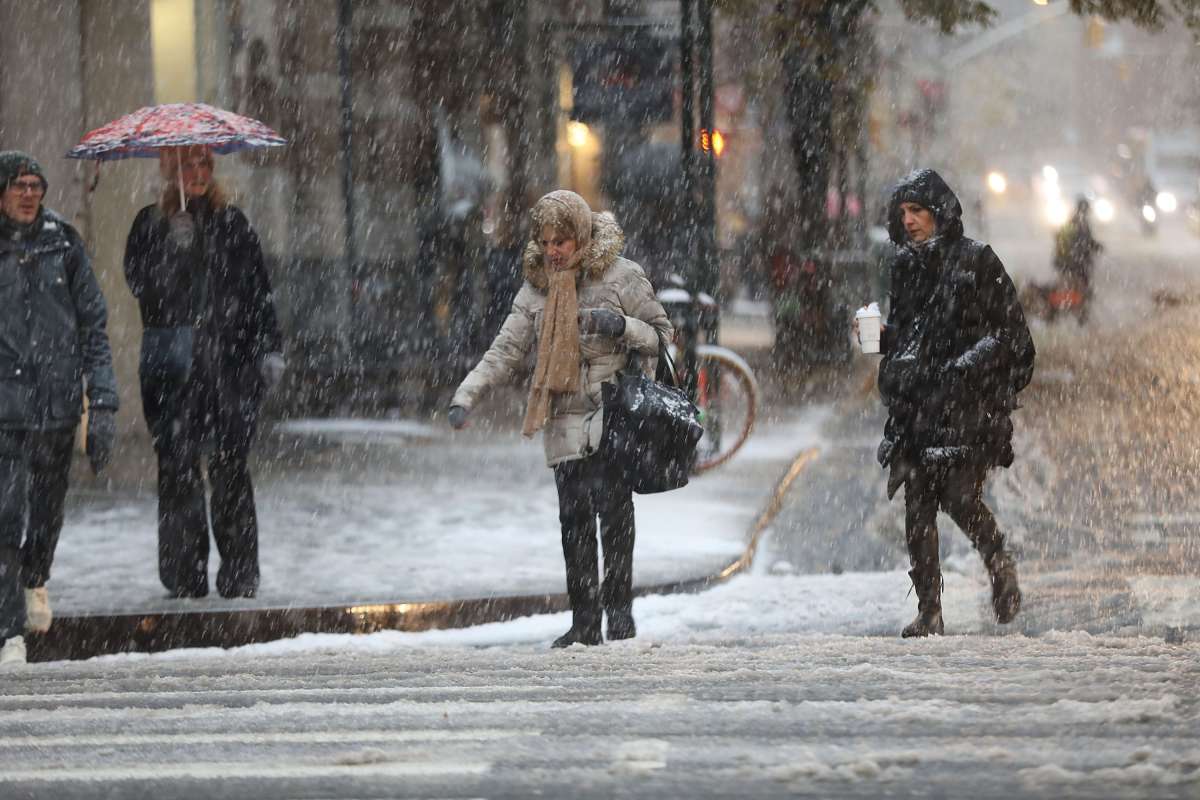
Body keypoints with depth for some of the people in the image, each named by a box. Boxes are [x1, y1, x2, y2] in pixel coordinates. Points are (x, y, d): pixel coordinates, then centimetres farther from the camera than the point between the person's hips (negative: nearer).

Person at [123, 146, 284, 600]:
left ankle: (240, 577, 0)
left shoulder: (231, 223, 11)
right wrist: (172, 248, -17)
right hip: (171, 363, 0)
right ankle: (184, 576, 1)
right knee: (177, 469, -4)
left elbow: (258, 289, 11)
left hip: (230, 362, 0)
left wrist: (270, 349, 5)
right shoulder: (151, 224, 9)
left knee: (230, 468, -4)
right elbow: (141, 285, -3)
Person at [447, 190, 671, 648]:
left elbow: (661, 334, 4)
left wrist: (624, 326, -18)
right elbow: (505, 352, 8)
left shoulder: (621, 276, 0)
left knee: (611, 504, -16)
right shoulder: (536, 290, 11)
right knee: (573, 516, 1)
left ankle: (619, 609, -8)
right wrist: (465, 397, -5)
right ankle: (585, 623, 5)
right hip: (565, 421, 4)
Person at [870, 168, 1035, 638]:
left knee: (960, 497, -12)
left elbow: (1011, 332, -2)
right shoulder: (905, 266, 16)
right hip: (914, 402, 5)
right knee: (917, 504, -2)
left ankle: (1000, 566, 18)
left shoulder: (975, 260, -2)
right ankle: (928, 611, 1)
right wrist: (883, 337, 4)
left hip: (965, 403, -5)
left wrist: (968, 368, -12)